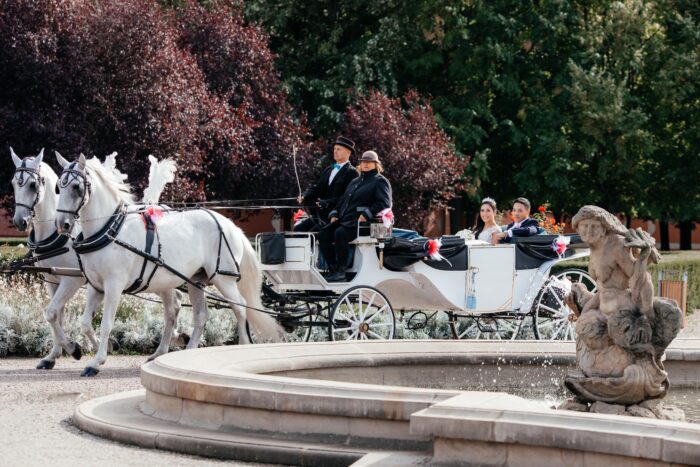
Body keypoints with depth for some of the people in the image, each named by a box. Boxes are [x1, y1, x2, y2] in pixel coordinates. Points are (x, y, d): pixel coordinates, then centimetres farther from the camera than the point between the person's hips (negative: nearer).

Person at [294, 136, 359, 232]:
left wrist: (327, 203, -25)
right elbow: (316, 187, 13)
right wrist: (304, 197, -7)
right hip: (321, 215, 8)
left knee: (312, 232, -22)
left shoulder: (351, 172, -7)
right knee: (298, 228, -3)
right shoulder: (328, 170, 19)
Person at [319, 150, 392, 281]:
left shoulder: (380, 181, 3)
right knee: (323, 234, -11)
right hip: (344, 220, 9)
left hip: (360, 222, -9)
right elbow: (343, 199, 32)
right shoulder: (355, 182, 29)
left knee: (340, 234, -33)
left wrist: (366, 214, -21)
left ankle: (341, 271, -28)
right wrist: (334, 214, 14)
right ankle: (333, 269, -13)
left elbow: (384, 203, -11)